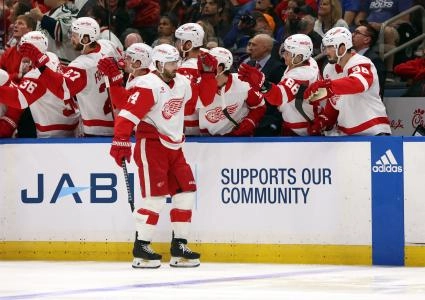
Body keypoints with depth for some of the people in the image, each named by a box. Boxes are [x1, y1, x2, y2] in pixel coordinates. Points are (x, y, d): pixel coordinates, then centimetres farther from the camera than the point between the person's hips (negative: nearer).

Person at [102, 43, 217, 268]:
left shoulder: (183, 84, 9)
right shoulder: (148, 85, -16)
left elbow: (205, 99, 21)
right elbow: (128, 114, -23)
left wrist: (208, 74, 9)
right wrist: (121, 141, -30)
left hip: (173, 146, 8)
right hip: (150, 143, -8)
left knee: (186, 192, 5)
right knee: (155, 194, -13)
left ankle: (178, 247, 13)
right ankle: (141, 248, -7)